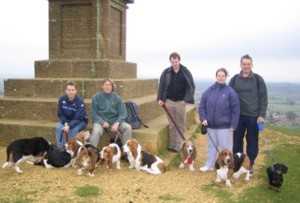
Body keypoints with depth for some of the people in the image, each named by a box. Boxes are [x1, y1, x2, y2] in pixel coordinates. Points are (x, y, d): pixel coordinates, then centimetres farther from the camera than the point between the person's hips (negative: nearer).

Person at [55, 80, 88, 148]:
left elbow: (78, 118, -27)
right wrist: (65, 123, -23)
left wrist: (69, 126, -43)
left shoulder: (80, 101, -25)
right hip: (66, 120, 4)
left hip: (80, 121, -3)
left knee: (73, 129, -34)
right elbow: (60, 114, -5)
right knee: (58, 127, -26)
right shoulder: (61, 99, -13)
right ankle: (60, 148, -16)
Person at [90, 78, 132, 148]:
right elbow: (93, 113, -3)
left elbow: (123, 113, -1)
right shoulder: (96, 97, -3)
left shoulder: (116, 97, 1)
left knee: (127, 127, -22)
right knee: (96, 131, -34)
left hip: (114, 121, 2)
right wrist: (102, 122, -19)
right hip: (100, 121, -2)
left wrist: (117, 123, -18)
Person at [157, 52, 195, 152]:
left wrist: (186, 100, -9)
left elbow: (191, 87, -2)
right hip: (169, 101, 1)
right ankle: (171, 145, 14)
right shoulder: (166, 72, 3)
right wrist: (160, 98, -1)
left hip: (180, 102, -1)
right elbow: (161, 86, 8)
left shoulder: (186, 72, -2)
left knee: (180, 125, 3)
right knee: (172, 125, 7)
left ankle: (178, 146, 9)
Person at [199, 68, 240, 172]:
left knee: (225, 147, 6)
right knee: (211, 145, 16)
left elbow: (236, 109, -7)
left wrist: (233, 124, -10)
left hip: (224, 125, -3)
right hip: (210, 124, 3)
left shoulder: (230, 92, -8)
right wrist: (203, 118, -7)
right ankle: (209, 165, 29)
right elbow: (201, 106, 4)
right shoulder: (209, 90, 1)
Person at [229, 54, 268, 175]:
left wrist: (262, 115, -8)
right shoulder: (234, 79, 3)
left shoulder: (258, 79, -2)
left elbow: (263, 98, -2)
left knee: (252, 141, 8)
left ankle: (250, 164, 22)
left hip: (253, 116, -2)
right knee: (237, 140, 10)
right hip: (238, 116, 2)